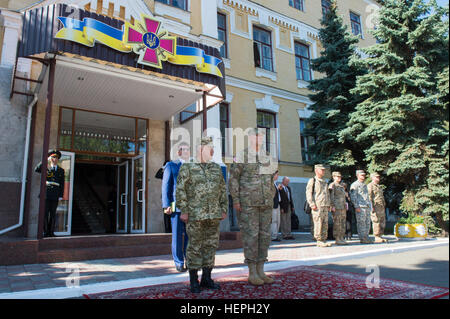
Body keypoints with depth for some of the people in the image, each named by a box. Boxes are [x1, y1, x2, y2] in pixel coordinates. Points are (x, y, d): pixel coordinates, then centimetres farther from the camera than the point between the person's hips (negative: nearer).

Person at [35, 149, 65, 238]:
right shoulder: (45, 168, 11)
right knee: (45, 213, -1)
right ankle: (45, 232, 6)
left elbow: (62, 184, 10)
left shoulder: (61, 170, 14)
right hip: (46, 194, -1)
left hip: (55, 196, 1)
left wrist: (61, 195, 2)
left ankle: (51, 232, 10)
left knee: (53, 214, 4)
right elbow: (36, 170, -10)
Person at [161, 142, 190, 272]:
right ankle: (179, 263, 12)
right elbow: (165, 187, 2)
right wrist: (166, 205, -7)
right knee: (177, 235, 1)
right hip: (177, 206, -3)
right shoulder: (171, 166, 6)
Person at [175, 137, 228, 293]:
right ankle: (194, 281, 14)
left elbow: (223, 190, 15)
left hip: (214, 215, 5)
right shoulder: (187, 168, -2)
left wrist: (224, 209, 9)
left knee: (211, 245, 9)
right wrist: (183, 210, -10)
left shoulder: (217, 168, 13)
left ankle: (206, 278, 22)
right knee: (195, 246, 2)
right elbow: (180, 190, -5)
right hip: (195, 215, -5)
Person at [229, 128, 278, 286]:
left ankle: (260, 271, 17)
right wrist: (235, 200, -11)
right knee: (251, 235, -5)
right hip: (247, 203, -6)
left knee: (264, 235, 7)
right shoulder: (241, 156, -3)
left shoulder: (268, 156, 13)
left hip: (266, 203, 6)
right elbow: (233, 179, -5)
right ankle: (252, 273, 6)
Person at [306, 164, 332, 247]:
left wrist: (329, 205, 17)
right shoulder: (312, 181, -1)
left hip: (325, 206, 7)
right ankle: (319, 241, -3)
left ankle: (324, 240, 12)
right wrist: (312, 204, -15)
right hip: (317, 206, -7)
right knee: (318, 224, -8)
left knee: (325, 224, 6)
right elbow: (308, 193, -8)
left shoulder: (325, 182, 21)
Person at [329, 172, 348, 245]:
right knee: (337, 224, -6)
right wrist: (332, 206, -19)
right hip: (336, 207, -8)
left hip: (343, 208, 8)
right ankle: (337, 239, -3)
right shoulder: (332, 185, -5)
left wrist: (345, 207, 20)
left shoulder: (341, 186, 20)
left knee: (343, 223, 9)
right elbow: (331, 196, -12)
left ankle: (342, 238, 14)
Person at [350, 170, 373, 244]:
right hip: (360, 207, -8)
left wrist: (370, 206, 21)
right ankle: (362, 239, -2)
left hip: (367, 207, 8)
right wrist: (356, 207, -18)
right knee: (361, 223, -6)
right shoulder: (355, 185, -4)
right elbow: (353, 197, -11)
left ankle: (366, 237, 16)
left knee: (368, 223, 9)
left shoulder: (365, 185, 22)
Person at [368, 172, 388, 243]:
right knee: (376, 222, -8)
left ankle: (380, 236, 15)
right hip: (375, 207, -9)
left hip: (382, 207, 9)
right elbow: (369, 197, -13)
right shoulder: (370, 186, -5)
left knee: (382, 222, 8)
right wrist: (372, 207, -19)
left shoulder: (379, 186, 23)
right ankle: (377, 238, -4)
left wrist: (384, 206, 20)